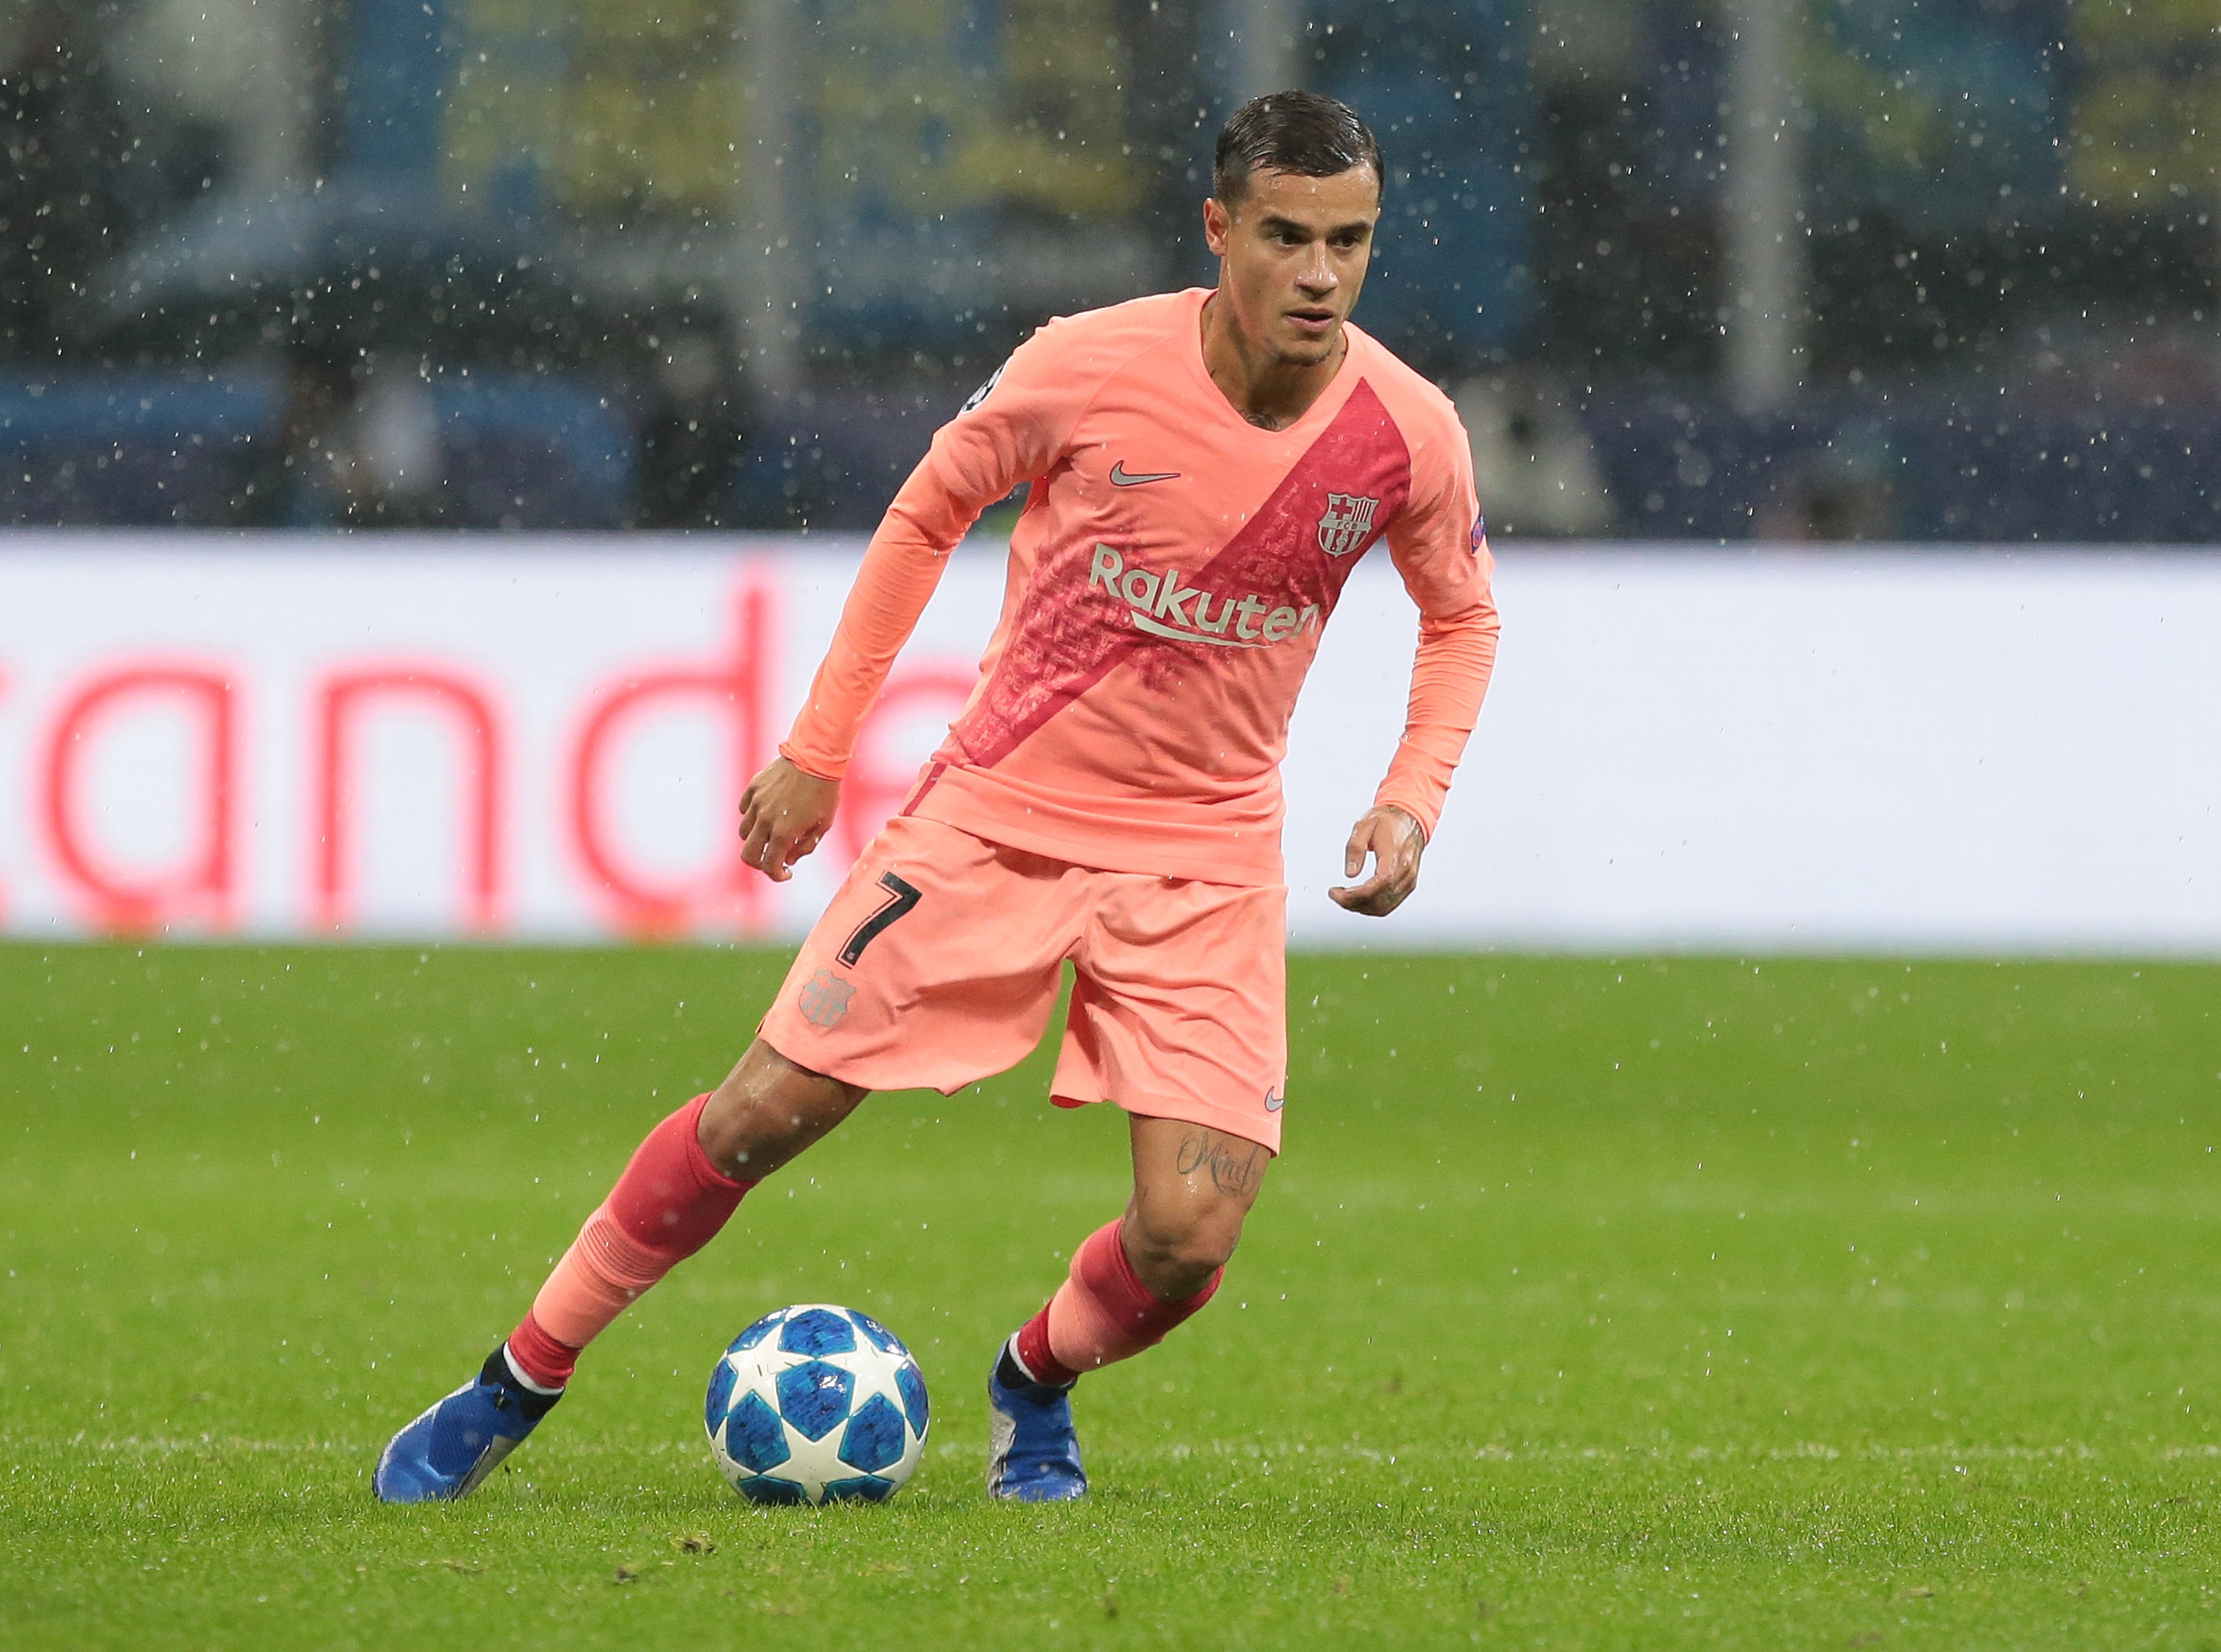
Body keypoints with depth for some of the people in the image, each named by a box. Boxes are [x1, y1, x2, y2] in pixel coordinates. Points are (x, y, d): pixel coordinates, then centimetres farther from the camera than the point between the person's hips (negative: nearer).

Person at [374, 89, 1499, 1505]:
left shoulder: (1407, 433, -11)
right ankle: (517, 1387, 14)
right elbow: (931, 512, 3)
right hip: (996, 810, -1)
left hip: (1204, 858, 1)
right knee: (767, 1112, -4)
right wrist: (816, 751, 4)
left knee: (1190, 1241, -12)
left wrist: (1412, 802, -7)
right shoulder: (1090, 368, -16)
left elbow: (1462, 619, 10)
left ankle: (1037, 1383, 23)